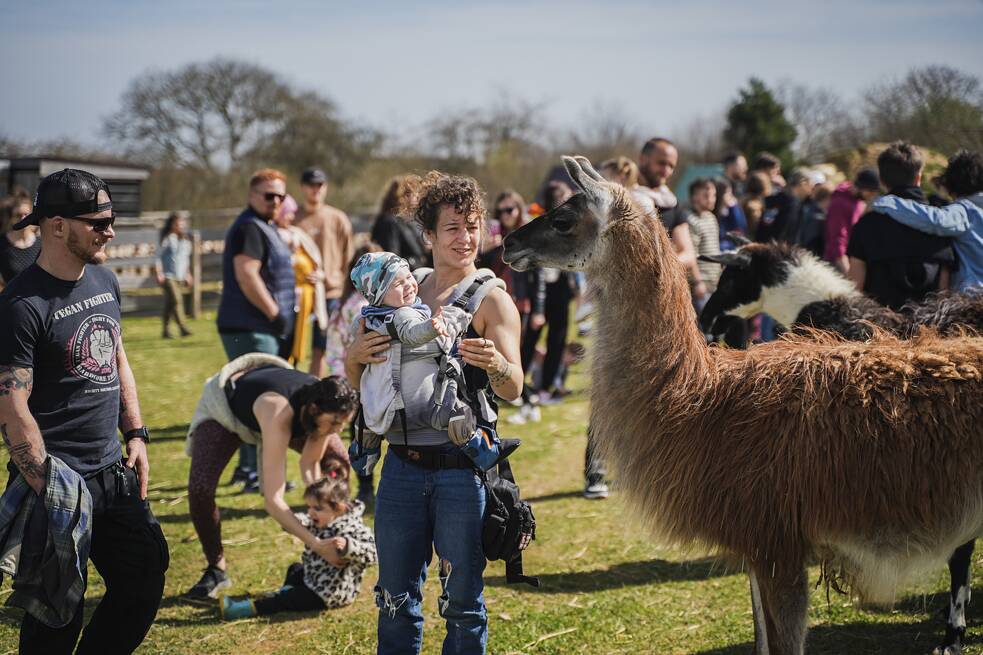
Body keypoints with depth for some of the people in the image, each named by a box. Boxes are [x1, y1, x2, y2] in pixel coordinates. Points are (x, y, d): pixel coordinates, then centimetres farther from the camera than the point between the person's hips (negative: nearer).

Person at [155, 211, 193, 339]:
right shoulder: (167, 239, -8)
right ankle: (183, 328, -23)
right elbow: (158, 256, -7)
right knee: (176, 300, -17)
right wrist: (158, 273, -13)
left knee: (169, 304, 11)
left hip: (179, 276, 7)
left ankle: (166, 331, 17)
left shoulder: (185, 241, 12)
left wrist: (188, 274, 21)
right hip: (168, 276, -7)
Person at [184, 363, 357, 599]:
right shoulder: (279, 414, -48)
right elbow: (273, 499, -48)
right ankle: (216, 570, 0)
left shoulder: (326, 406, -30)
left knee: (337, 462, -6)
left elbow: (310, 464, -14)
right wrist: (314, 543, -49)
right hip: (223, 405, -5)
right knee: (200, 489, -22)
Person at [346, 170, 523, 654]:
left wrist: (495, 364, -35)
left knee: (462, 600, 5)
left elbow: (513, 389, -14)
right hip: (402, 464, 4)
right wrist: (355, 356, -7)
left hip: (463, 467, -4)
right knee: (396, 598, 11)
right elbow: (360, 382, 15)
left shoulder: (491, 299, -3)